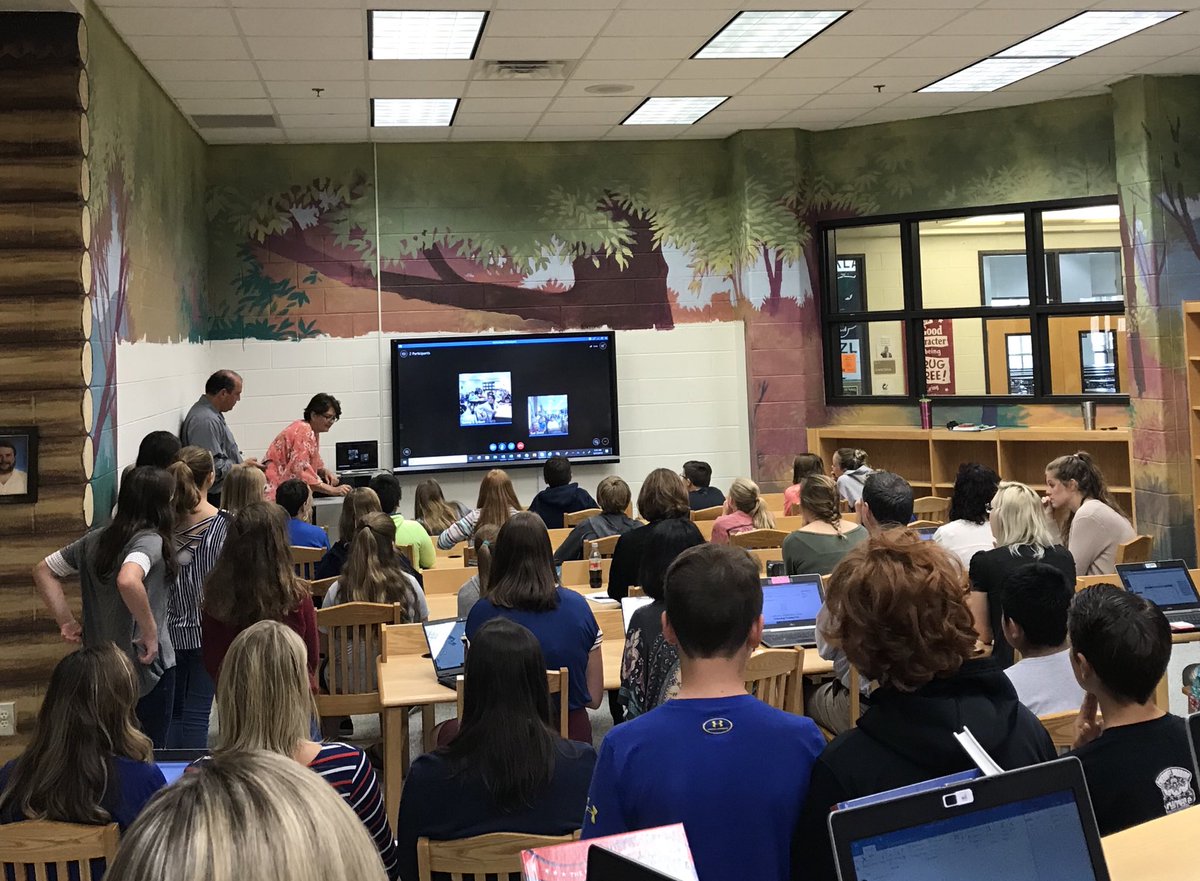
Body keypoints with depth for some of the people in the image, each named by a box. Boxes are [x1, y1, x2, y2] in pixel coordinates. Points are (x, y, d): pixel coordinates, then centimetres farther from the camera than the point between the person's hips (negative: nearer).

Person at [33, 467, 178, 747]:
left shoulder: (95, 539, 7)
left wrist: (67, 621, 10)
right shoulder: (150, 540, -17)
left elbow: (43, 571, 15)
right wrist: (151, 633, -25)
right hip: (145, 667, -7)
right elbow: (128, 581, -36)